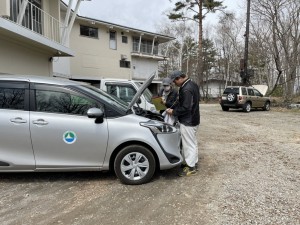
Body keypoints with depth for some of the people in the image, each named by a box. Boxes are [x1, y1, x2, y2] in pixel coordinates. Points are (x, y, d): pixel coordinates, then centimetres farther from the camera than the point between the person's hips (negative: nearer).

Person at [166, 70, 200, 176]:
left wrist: (173, 111, -14)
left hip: (188, 121, -11)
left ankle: (191, 167, 10)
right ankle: (194, 162, 32)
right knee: (192, 142, 19)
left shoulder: (186, 89, -24)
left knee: (189, 144, -1)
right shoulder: (193, 84, 9)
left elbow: (185, 108, -26)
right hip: (193, 119, 11)